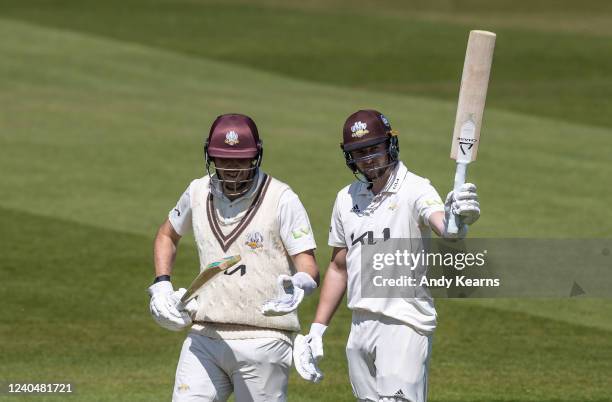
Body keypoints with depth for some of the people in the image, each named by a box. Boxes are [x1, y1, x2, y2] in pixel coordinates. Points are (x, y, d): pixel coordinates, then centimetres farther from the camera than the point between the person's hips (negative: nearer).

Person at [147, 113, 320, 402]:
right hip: (204, 336, 4)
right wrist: (161, 285, 12)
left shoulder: (281, 199, -7)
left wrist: (296, 287, -34)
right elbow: (167, 235, 27)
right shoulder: (199, 192, 8)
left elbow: (309, 268, -11)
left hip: (262, 342, -4)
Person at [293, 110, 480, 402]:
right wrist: (317, 331, 17)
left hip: (404, 327, -6)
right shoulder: (347, 198, 13)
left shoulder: (415, 190, -8)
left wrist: (456, 220, -54)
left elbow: (442, 226, -29)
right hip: (361, 329, 6)